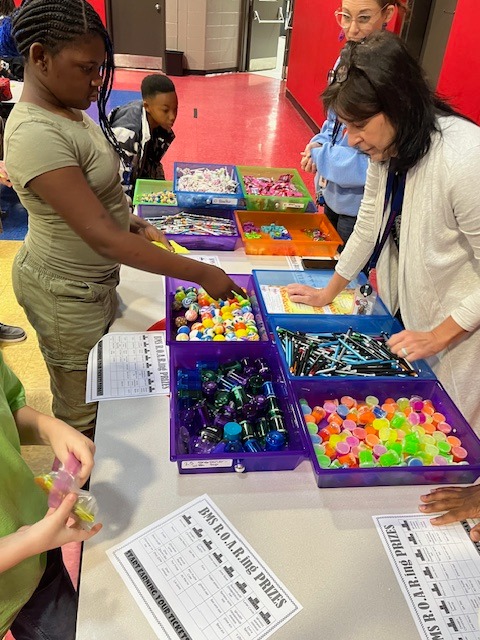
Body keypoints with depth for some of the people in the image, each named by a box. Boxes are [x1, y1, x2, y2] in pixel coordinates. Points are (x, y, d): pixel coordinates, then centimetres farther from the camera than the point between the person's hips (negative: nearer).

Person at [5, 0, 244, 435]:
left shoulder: (67, 110, 1)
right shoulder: (36, 134, -29)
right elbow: (102, 237, -33)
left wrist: (132, 223, -2)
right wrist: (201, 273, -31)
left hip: (95, 279, 9)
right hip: (67, 296, -9)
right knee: (81, 414, 12)